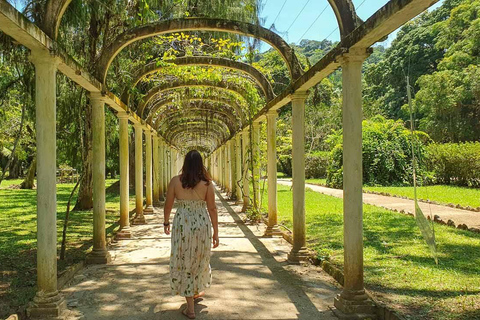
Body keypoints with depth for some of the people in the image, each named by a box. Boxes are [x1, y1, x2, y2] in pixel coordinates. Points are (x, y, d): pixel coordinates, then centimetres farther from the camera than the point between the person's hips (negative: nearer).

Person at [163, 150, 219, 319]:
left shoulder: (175, 181, -6)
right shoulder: (207, 183, -6)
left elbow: (168, 204, 2)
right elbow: (212, 209, -5)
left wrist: (166, 222, 19)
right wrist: (216, 232, 4)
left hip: (182, 224, -1)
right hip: (202, 224, 1)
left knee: (184, 262, 7)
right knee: (200, 259, 23)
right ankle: (197, 291, 45)